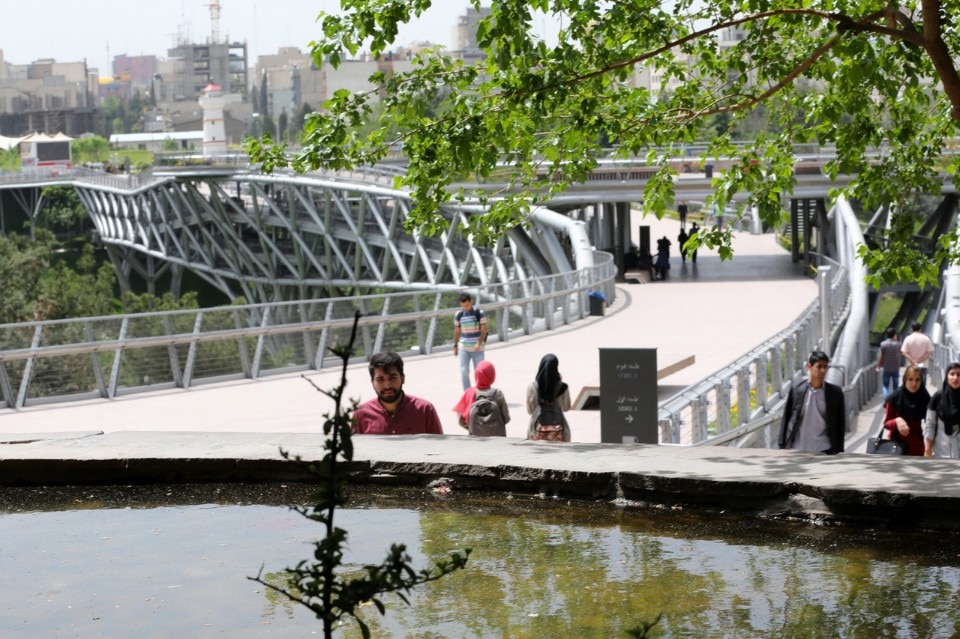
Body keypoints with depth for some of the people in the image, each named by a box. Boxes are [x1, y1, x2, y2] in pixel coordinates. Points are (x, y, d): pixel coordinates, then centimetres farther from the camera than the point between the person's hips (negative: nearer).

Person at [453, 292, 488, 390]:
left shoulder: (479, 313, -8)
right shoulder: (458, 315, 1)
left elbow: (484, 330, -7)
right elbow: (457, 331, 10)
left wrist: (479, 343, -19)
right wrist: (455, 346, 12)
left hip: (477, 349, -2)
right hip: (463, 348, 2)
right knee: (464, 372, -5)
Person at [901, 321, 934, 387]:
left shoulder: (908, 339, -4)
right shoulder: (926, 339, -3)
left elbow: (904, 352, -10)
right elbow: (930, 352, -6)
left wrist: (913, 362, -13)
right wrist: (919, 360, -7)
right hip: (923, 366, 0)